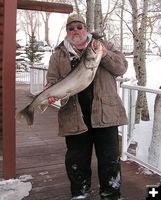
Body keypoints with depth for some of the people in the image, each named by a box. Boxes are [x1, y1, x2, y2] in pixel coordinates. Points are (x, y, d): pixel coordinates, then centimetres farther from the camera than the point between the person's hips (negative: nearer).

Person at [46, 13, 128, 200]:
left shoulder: (102, 45, 9)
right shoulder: (59, 54, 9)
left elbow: (121, 67, 2)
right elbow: (52, 80, 6)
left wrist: (105, 55, -15)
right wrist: (52, 93, -16)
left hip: (104, 112, 0)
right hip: (75, 116, 1)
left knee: (110, 158, 6)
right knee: (76, 160, 10)